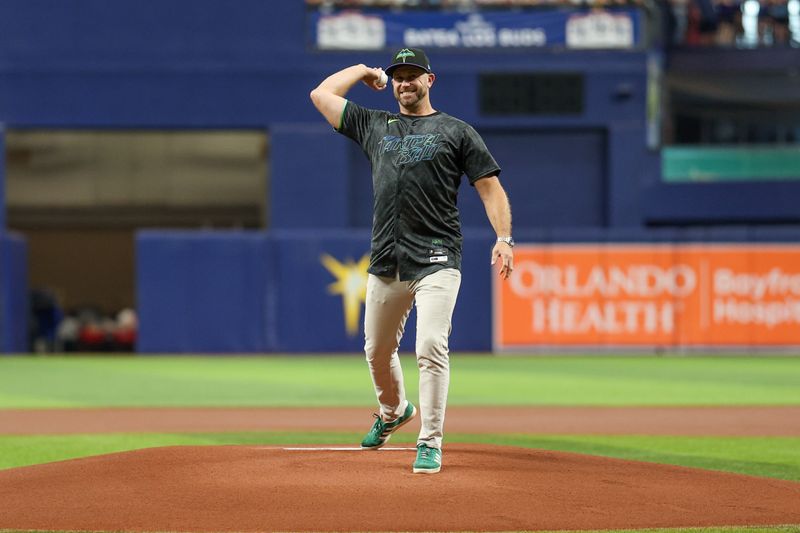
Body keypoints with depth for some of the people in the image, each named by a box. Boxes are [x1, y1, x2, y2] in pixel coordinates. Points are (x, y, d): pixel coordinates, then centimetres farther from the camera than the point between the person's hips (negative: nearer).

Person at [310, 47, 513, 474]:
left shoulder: (457, 132, 7)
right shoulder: (374, 126, 17)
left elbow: (490, 187, 2)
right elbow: (322, 94, 20)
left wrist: (503, 239, -11)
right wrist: (362, 70, 25)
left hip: (436, 261, -4)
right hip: (386, 263, 5)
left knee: (431, 347, -17)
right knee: (377, 351, 14)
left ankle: (430, 443, -11)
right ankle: (394, 411, 43)